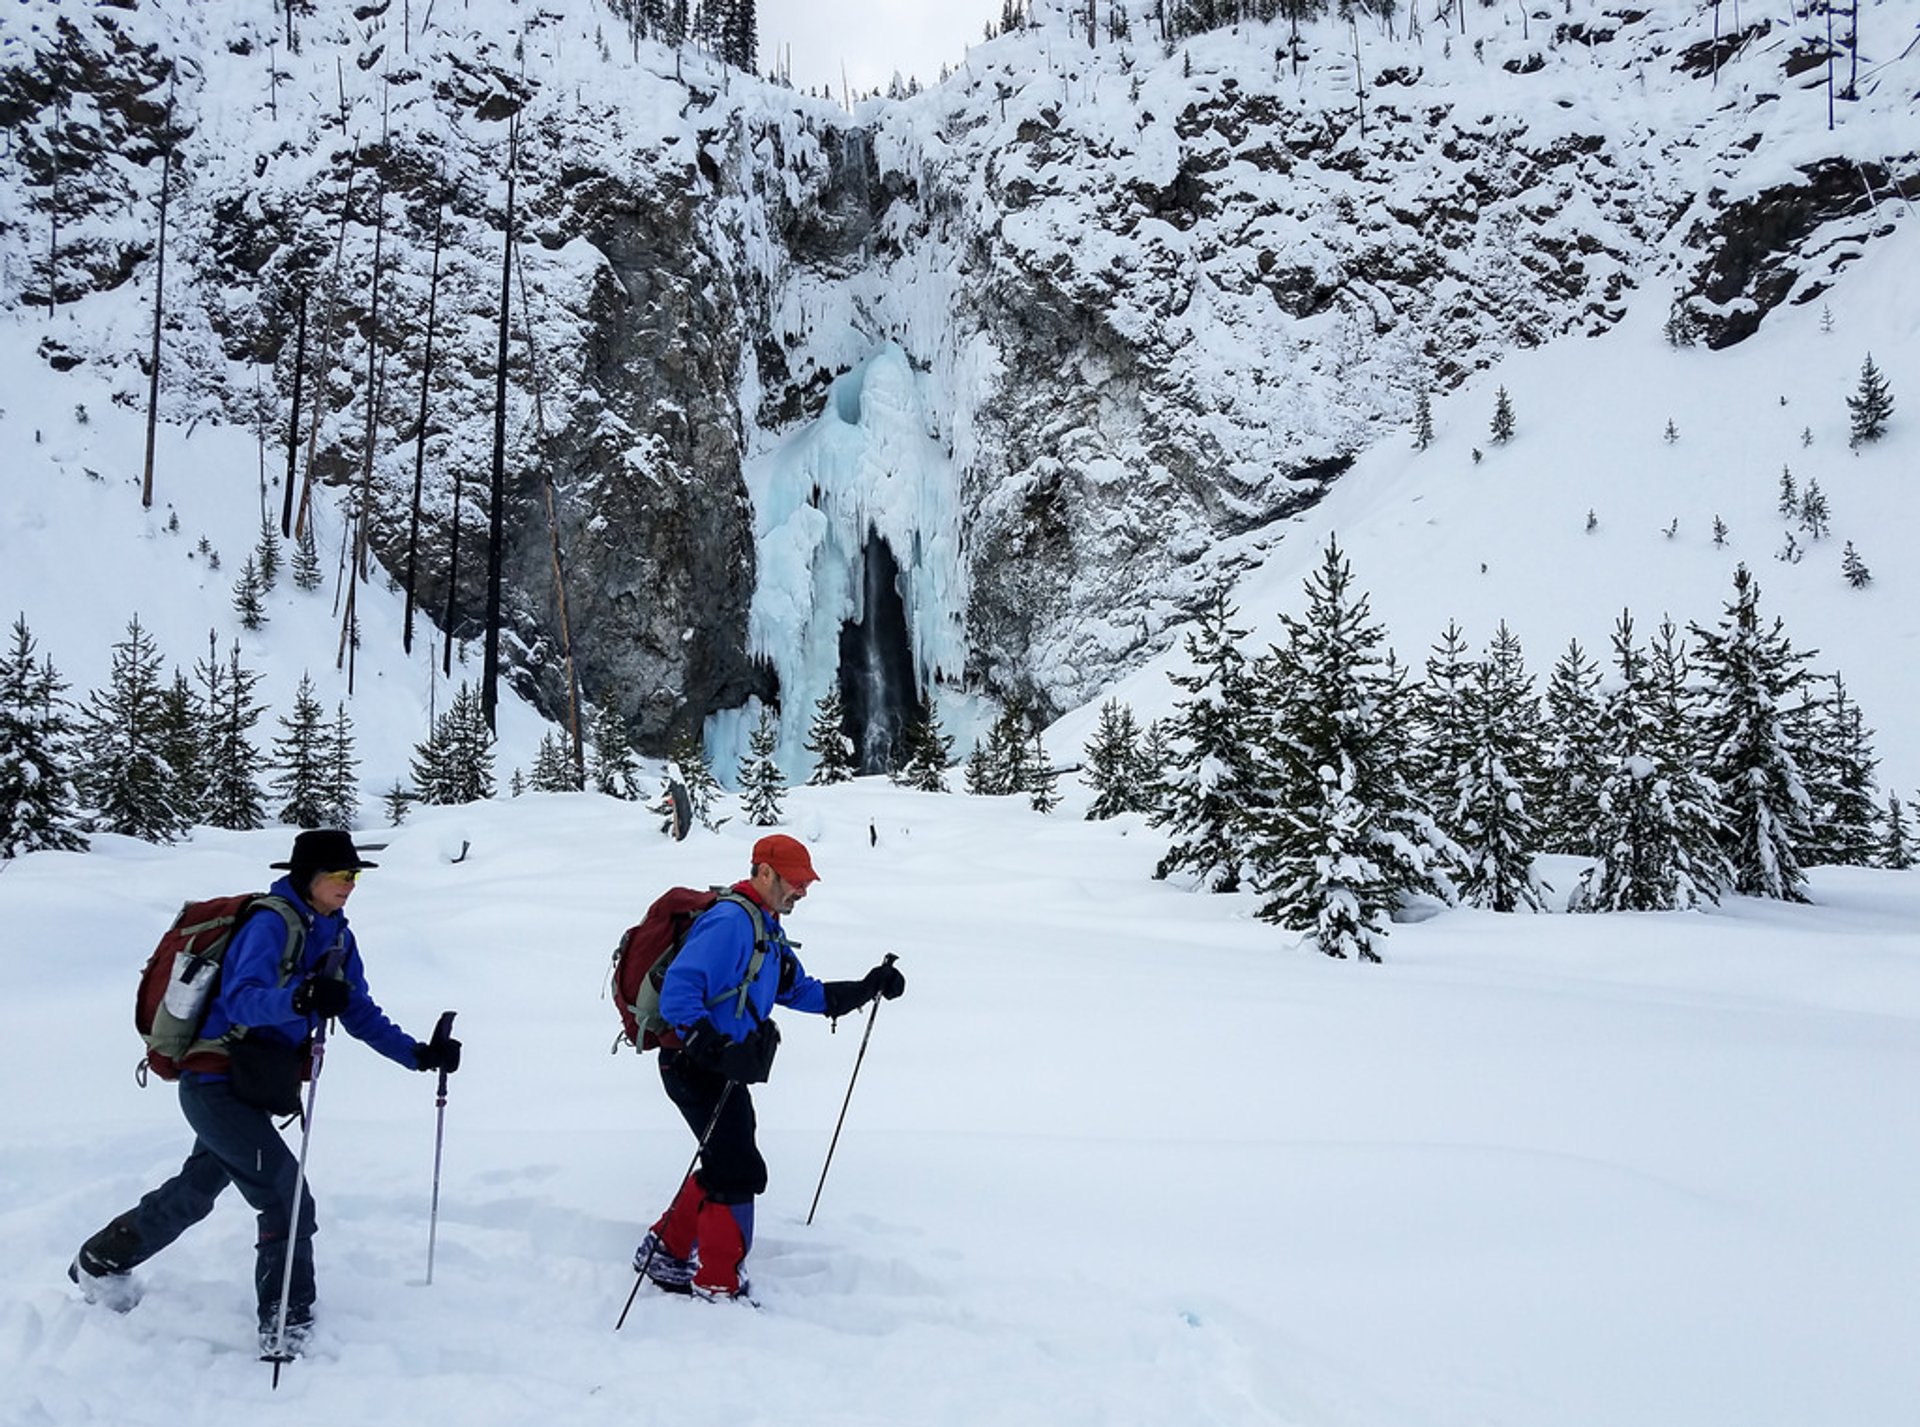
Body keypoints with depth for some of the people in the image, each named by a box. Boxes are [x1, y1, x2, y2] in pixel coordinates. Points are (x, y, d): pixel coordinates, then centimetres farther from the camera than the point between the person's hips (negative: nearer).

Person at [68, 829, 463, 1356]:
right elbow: (241, 1000, -33)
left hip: (247, 1090, 9)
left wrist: (419, 1054, 0)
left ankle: (100, 1263, 46)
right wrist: (299, 998, -53)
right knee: (288, 1199, -13)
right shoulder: (271, 923, -19)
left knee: (195, 1192, 24)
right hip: (217, 1084, -9)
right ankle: (287, 1328, -3)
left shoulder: (336, 936, 6)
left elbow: (361, 1016, 11)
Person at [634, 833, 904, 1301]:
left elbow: (803, 993, 20)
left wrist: (868, 988, 9)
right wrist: (718, 1051, -38)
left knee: (723, 1169, 18)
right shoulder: (731, 922, -20)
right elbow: (678, 992, -29)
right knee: (740, 1172, -6)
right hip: (697, 1066, -10)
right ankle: (718, 1286, 7)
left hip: (723, 1069, 10)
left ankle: (665, 1253, 32)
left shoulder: (768, 931, 14)